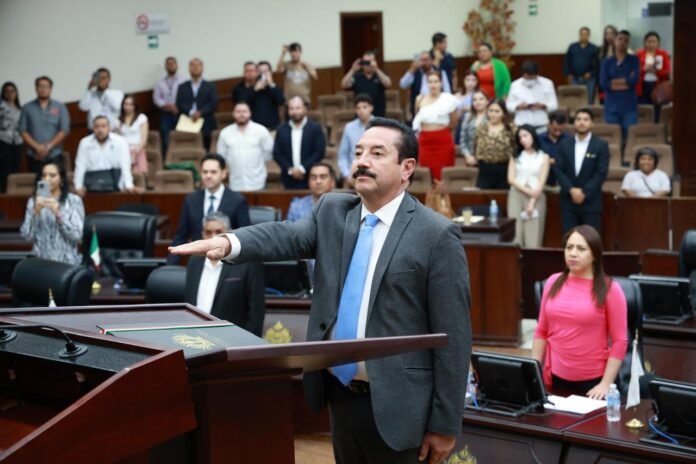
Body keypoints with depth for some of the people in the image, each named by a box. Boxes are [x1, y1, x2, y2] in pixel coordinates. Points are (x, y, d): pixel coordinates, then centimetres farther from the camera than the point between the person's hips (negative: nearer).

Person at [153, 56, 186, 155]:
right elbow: (156, 98, 4)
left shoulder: (183, 81, 5)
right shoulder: (160, 83, 12)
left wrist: (179, 107, -16)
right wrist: (166, 105, -13)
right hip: (165, 115, 2)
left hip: (180, 114, -1)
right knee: (166, 142, 0)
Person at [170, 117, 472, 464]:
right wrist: (229, 243, -30)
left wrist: (445, 424, -10)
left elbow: (453, 336, -10)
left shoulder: (437, 236, -10)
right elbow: (287, 236, -9)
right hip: (340, 393, 5)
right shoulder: (332, 212, 8)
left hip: (393, 403, -5)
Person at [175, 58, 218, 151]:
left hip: (206, 126, 0)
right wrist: (191, 113, -14)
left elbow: (213, 104, 1)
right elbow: (179, 104, 4)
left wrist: (200, 112, -13)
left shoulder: (210, 86, 14)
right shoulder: (182, 87, 16)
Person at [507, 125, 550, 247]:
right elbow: (511, 179, 3)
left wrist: (532, 202, -11)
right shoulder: (516, 156, 12)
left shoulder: (543, 157, 6)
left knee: (533, 237, -7)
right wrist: (527, 191, -11)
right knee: (515, 235, -5)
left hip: (536, 198, -2)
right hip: (516, 196, 2)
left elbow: (542, 182, -1)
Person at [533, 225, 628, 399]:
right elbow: (541, 332, 9)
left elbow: (620, 341, -7)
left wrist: (606, 383, -13)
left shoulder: (609, 289, -7)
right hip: (556, 377, 3)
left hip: (593, 381, -3)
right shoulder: (553, 283, 4)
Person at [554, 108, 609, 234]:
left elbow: (601, 173, -7)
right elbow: (558, 170, 1)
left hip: (591, 201, -2)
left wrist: (584, 192, -15)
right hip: (568, 201, 2)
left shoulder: (601, 145, 0)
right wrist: (571, 190, -13)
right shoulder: (564, 145, 8)